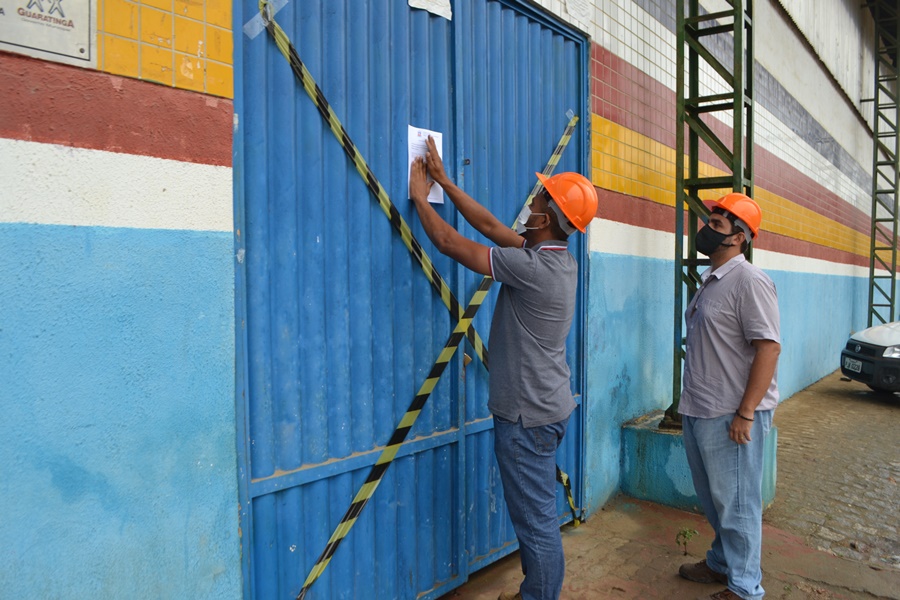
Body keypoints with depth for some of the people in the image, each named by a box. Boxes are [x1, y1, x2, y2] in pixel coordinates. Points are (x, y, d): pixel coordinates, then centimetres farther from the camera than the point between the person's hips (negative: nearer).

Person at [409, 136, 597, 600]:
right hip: (546, 406, 10)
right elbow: (489, 226, 11)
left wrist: (419, 196, -1)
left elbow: (449, 243, -17)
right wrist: (443, 181, 15)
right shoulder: (558, 258, 4)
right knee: (536, 513, 22)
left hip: (529, 415, -10)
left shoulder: (533, 267, -23)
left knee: (536, 519, 4)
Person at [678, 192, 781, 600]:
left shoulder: (748, 281, -15)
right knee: (712, 500, 21)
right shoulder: (709, 281, 12)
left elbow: (769, 347, -20)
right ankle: (721, 564, 39)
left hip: (731, 416, -9)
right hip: (698, 413, 9)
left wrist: (746, 413, -22)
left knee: (735, 504, 4)